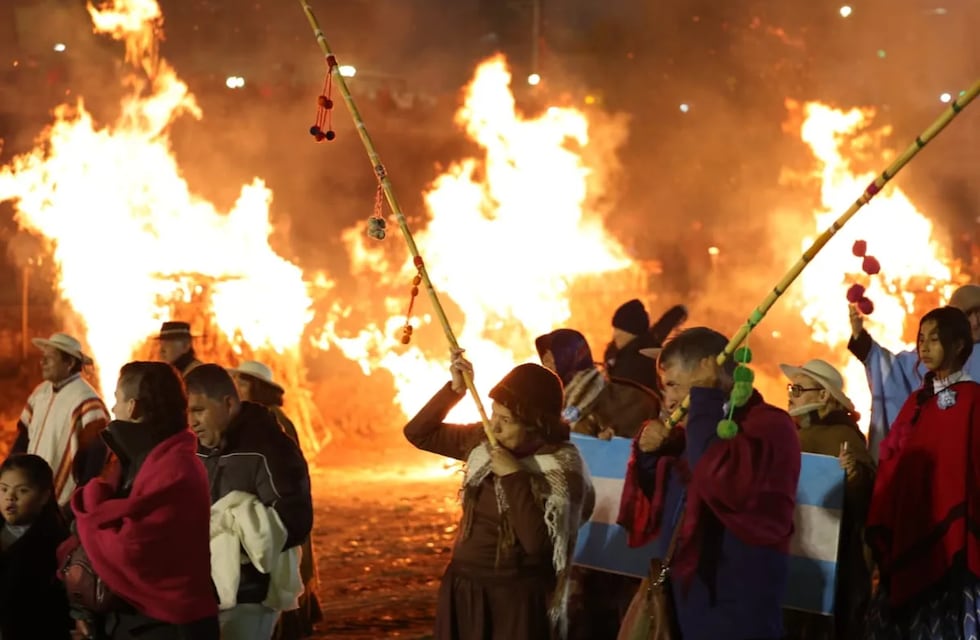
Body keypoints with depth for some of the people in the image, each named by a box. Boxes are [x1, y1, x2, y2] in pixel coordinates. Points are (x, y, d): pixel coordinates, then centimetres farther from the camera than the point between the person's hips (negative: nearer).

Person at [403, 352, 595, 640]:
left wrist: (513, 477, -24)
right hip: (463, 591, 6)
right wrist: (454, 389, -3)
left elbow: (536, 542, -25)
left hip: (516, 598, -6)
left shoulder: (562, 468, -16)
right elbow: (418, 433, 8)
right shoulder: (485, 441, 2)